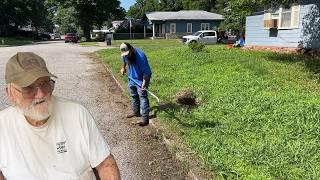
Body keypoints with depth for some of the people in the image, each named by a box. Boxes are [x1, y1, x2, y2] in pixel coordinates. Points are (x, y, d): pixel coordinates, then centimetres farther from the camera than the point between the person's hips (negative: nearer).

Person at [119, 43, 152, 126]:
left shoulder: (140, 56, -32)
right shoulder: (125, 55, -11)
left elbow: (146, 71, -29)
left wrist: (144, 82, -35)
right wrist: (123, 68, 13)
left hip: (141, 79, -7)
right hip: (132, 78, 7)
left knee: (142, 97, -10)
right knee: (134, 96, 19)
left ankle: (145, 118, -10)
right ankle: (136, 112, 37)